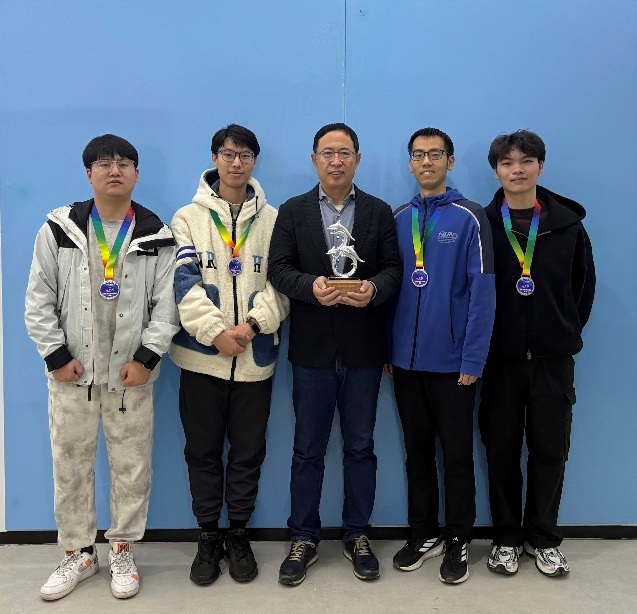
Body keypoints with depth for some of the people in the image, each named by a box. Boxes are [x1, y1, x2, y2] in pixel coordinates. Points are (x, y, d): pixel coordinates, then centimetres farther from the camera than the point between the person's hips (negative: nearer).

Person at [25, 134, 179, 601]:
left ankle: (123, 552, 26)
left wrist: (147, 357, -11)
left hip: (131, 373, -1)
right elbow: (39, 299, 1)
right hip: (72, 372, 1)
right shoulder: (59, 229, 1)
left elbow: (166, 303, -3)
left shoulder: (157, 236, 0)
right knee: (70, 466, 11)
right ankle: (78, 554, 28)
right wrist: (56, 355, -5)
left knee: (132, 467, 7)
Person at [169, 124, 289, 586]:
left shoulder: (273, 219, 7)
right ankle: (209, 537, 25)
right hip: (202, 356, 0)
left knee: (248, 452, 10)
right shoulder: (188, 217, 4)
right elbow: (184, 280, -7)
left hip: (255, 357, 1)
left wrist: (252, 325, -15)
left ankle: (239, 534, 27)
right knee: (203, 451, 9)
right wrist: (216, 331, -17)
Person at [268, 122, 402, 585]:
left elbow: (393, 269, 1)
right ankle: (304, 539, 22)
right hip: (312, 348, 0)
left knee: (360, 447, 11)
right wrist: (311, 286, -20)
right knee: (308, 449, 8)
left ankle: (358, 535, 26)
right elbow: (278, 269, -2)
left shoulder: (379, 212, 8)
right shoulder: (293, 211, 6)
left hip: (363, 349, 1)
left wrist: (373, 288, -20)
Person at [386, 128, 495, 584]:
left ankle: (459, 541, 25)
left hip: (452, 361, -4)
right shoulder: (399, 219, 8)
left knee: (457, 454, 8)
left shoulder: (469, 217, -6)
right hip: (406, 359, 4)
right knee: (417, 451, 15)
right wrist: (387, 349, 4)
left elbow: (482, 292, -11)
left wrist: (473, 360, -15)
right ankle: (424, 533, 31)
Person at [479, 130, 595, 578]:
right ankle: (507, 537, 24)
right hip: (500, 357, -1)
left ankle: (544, 537, 26)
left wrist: (568, 333, 8)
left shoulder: (567, 223, 2)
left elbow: (584, 285, 10)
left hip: (553, 358, 1)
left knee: (550, 449, 9)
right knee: (501, 450, 8)